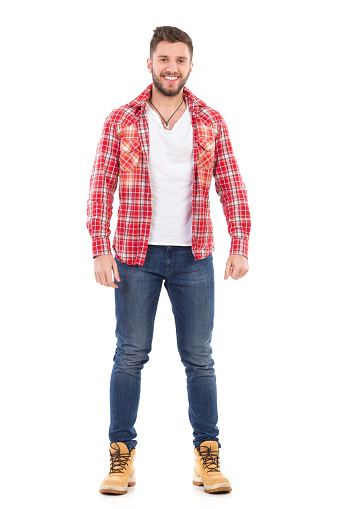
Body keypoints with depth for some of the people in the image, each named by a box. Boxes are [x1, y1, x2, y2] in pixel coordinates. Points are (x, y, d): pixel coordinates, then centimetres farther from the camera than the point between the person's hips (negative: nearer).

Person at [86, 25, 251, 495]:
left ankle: (208, 457, 15)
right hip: (136, 255, -1)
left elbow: (232, 188, 5)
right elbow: (101, 187, -1)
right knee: (130, 355, 3)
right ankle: (122, 457, 13)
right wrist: (101, 249, -10)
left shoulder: (211, 123, 5)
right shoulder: (121, 121, 2)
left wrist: (240, 246, -5)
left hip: (193, 255, 1)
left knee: (199, 358, 6)